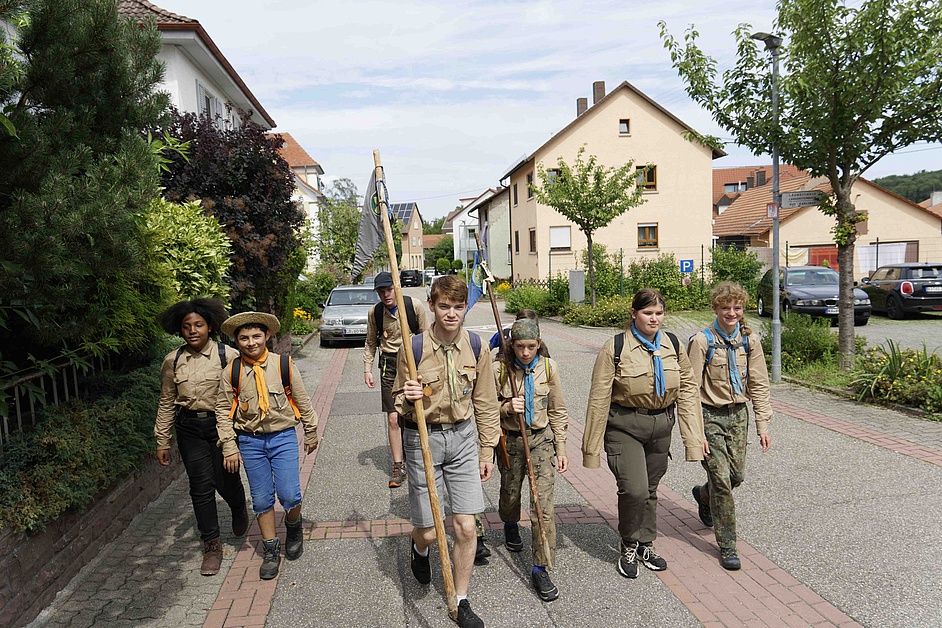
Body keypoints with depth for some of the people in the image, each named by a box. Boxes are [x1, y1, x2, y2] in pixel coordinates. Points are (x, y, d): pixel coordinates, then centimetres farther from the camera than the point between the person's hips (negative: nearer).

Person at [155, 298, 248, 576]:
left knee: (226, 479, 2)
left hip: (222, 425, -2)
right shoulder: (172, 361, 1)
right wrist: (162, 441, 10)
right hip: (189, 429, 2)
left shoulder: (228, 356, -9)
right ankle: (212, 545, 19)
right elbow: (166, 402, 9)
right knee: (201, 486, 3)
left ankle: (239, 508, 40)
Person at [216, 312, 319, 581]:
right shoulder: (232, 372, -3)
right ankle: (271, 551, 26)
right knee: (262, 500, 8)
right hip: (250, 441, 2)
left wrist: (311, 433, 9)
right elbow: (223, 410, 3)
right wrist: (229, 447, -1)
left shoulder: (283, 364, -6)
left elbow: (302, 401, 3)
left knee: (290, 496, -7)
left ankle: (293, 527, 26)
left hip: (283, 437, -1)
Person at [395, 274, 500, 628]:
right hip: (423, 439, -2)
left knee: (466, 527, 2)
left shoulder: (475, 347, -5)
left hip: (463, 438, 2)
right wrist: (408, 400, -28)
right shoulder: (413, 348, -15)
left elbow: (485, 402, 5)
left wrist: (487, 450, 7)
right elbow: (400, 406, -4)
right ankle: (420, 550, 47)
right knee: (427, 531, 7)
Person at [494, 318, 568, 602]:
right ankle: (510, 525, 55)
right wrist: (507, 408, -23)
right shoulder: (499, 369, -12)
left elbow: (557, 411, 4)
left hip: (541, 439, 0)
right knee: (510, 492, 20)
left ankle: (541, 568, 4)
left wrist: (561, 449, 3)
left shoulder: (549, 368, -5)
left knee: (543, 504, -6)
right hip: (510, 440, 0)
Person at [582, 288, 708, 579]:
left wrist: (695, 435, 2)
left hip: (661, 425, 5)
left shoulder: (673, 345, 2)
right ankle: (628, 547, 13)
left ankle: (645, 545, 36)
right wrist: (591, 445, -9)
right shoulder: (614, 348, -12)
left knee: (650, 489, 16)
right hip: (624, 426, -4)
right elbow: (599, 399, -11)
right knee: (634, 489, -13)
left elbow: (687, 389, 6)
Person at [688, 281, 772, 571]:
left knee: (737, 475, 11)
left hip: (738, 415, 5)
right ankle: (727, 545, 10)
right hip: (710, 416, -5)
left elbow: (759, 385, 6)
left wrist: (763, 424, 2)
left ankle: (703, 496, 45)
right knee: (721, 478, -4)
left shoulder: (750, 341, 1)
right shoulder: (702, 341, -13)